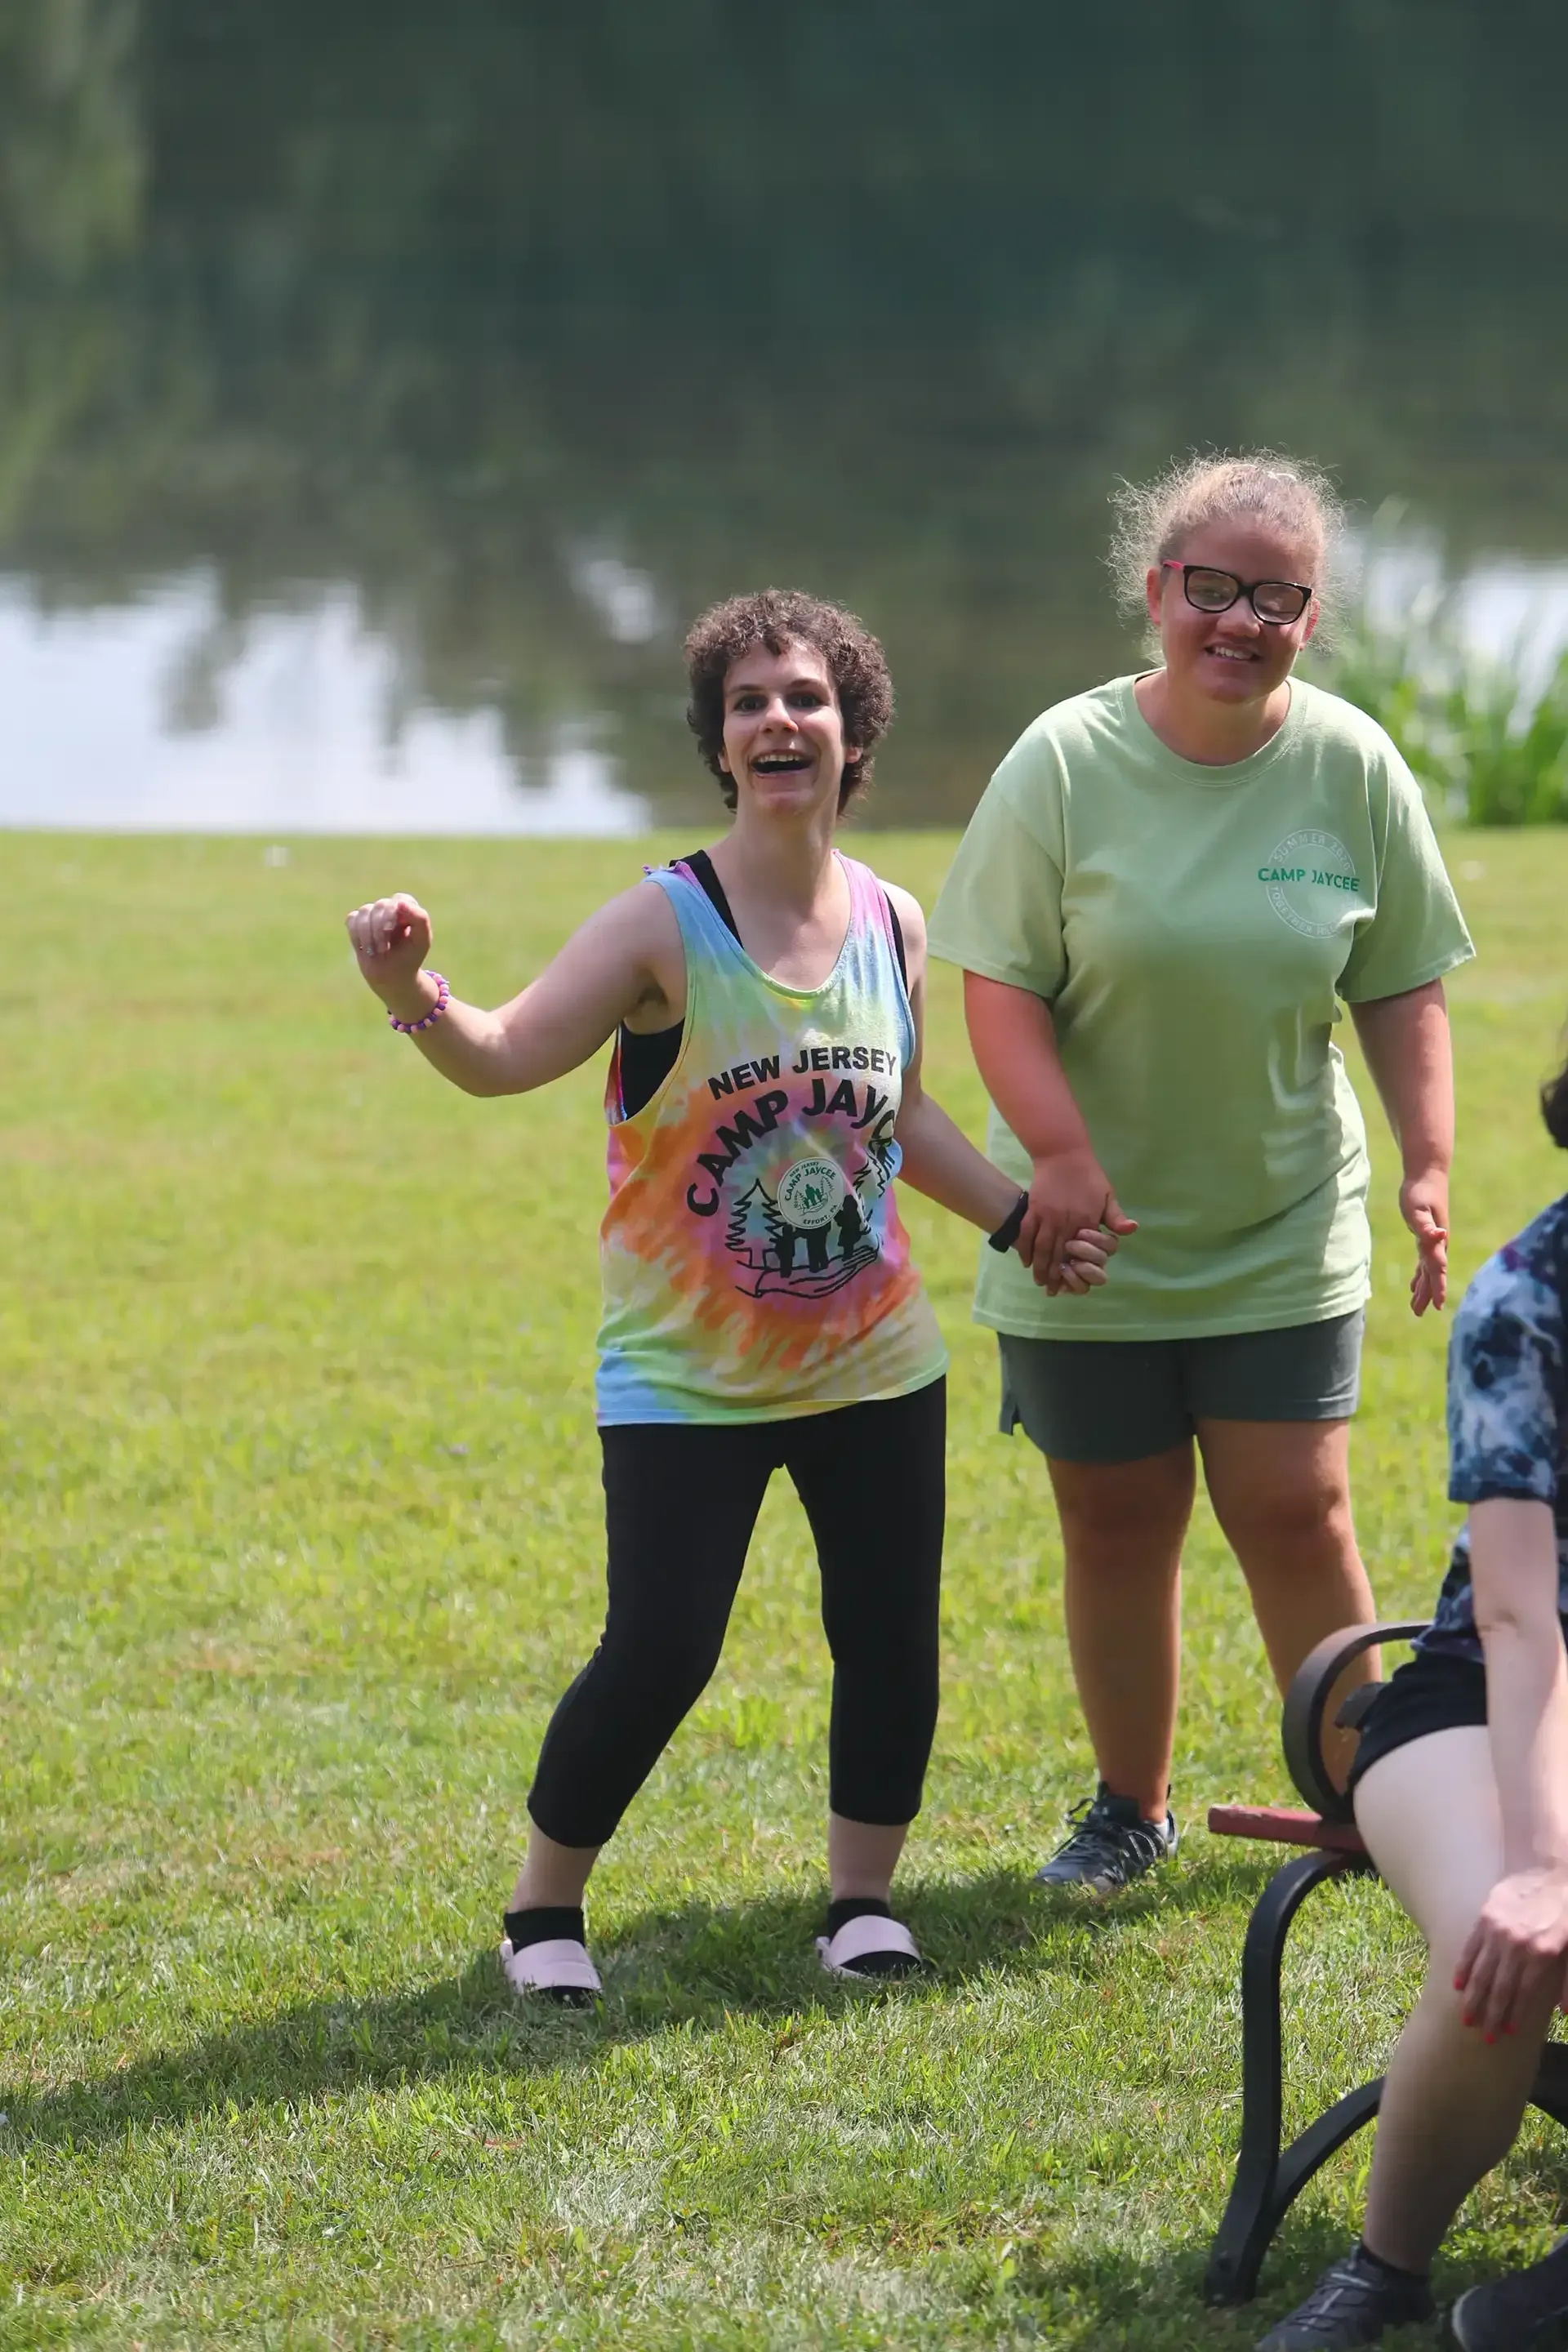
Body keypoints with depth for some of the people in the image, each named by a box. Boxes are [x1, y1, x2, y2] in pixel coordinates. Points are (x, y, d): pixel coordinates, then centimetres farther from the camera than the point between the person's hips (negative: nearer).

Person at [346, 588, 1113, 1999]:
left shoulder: (894, 927, 2)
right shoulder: (666, 927, -14)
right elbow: (506, 1056, -21)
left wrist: (1016, 1216, 10)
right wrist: (414, 996, -40)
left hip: (874, 1365, 5)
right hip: (687, 1379, -5)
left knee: (891, 1640, 5)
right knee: (657, 1657, -8)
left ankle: (864, 1898, 23)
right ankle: (545, 1905, 12)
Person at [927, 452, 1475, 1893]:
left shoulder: (1354, 767, -4)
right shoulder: (1066, 763, -10)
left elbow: (1400, 988, 4)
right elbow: (1002, 985, -10)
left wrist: (1428, 1161, -6)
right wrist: (1060, 1156, -23)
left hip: (1287, 1230, 1)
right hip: (1092, 1231, -1)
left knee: (1296, 1514, -3)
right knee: (1119, 1523, 6)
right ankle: (1131, 1807, 24)